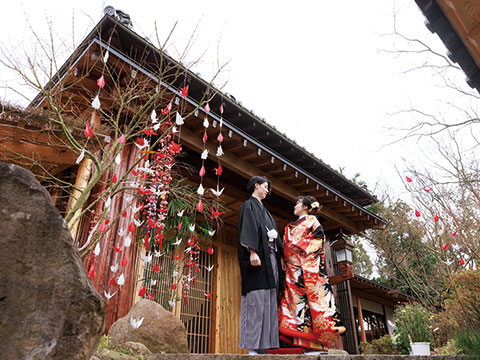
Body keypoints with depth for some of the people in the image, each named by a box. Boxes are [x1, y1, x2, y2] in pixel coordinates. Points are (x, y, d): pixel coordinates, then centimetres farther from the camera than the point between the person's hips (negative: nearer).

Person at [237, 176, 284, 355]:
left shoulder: (263, 210, 28)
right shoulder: (248, 205, 4)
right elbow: (248, 229, -11)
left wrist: (280, 256, 17)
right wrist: (252, 251, -24)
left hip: (270, 258, 9)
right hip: (257, 257, -9)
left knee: (268, 302, 2)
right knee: (256, 300, -13)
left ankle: (262, 346, 3)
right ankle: (252, 347, -13)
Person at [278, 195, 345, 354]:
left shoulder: (312, 221, 8)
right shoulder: (291, 226, 27)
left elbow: (317, 239, -6)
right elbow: (285, 245, 23)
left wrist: (298, 245, -9)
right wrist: (284, 257, 7)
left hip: (308, 266, -6)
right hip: (292, 268, 6)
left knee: (312, 296, -12)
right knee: (295, 298, -4)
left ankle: (318, 345, -9)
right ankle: (310, 345, -3)